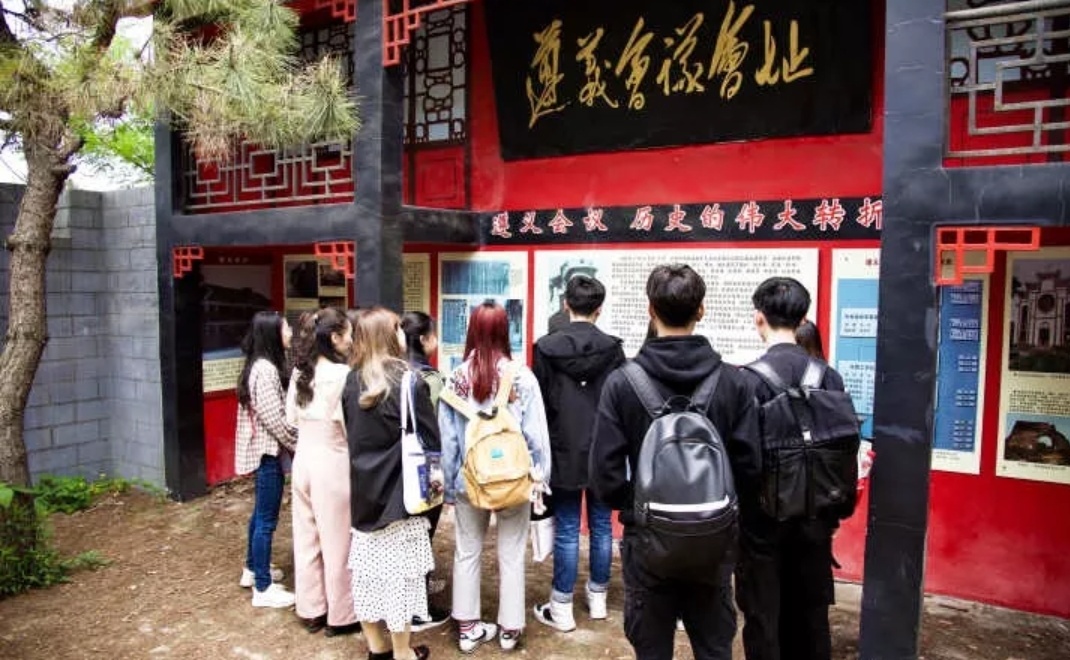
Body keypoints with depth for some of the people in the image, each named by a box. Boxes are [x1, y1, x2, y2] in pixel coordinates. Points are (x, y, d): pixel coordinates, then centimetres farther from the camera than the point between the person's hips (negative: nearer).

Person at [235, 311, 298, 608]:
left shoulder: (261, 365, 10)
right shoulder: (265, 369, -21)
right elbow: (274, 418, -23)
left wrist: (290, 443, 9)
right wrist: (297, 445, -11)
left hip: (262, 448, 10)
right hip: (267, 450, -10)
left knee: (261, 513, 22)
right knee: (267, 519, -2)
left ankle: (253, 568, 37)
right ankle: (263, 588, 8)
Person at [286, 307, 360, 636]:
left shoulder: (299, 372, 3)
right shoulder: (341, 374, -20)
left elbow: (291, 418, 11)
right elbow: (351, 426, -18)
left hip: (303, 459, 7)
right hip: (333, 463, -7)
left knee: (307, 538, 16)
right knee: (337, 542, 7)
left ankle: (310, 609, 30)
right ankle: (341, 615, 21)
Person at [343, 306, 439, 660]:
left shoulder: (352, 382, 1)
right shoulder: (409, 382, -15)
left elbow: (350, 435, 10)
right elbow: (430, 439, -11)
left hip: (363, 489, 6)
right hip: (400, 491, -5)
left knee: (367, 567, 14)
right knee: (398, 571, 5)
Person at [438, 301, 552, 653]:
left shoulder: (455, 379, -9)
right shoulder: (522, 377, -14)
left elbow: (446, 439, -3)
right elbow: (537, 436, -10)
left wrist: (449, 485, 9)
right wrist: (540, 479, 3)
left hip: (468, 481, 2)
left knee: (467, 553, 17)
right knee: (511, 556, 13)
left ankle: (467, 628, 29)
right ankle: (509, 629, 28)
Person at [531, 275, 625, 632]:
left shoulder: (546, 347, -8)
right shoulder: (613, 348, -8)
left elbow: (539, 404, -3)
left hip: (564, 451, -1)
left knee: (566, 531, 6)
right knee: (601, 526, 14)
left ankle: (562, 609, 15)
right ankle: (598, 598, 28)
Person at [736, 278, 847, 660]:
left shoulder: (750, 378, -17)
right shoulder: (829, 376, -2)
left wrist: (736, 511, -4)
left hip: (763, 514, -5)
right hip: (813, 515, 5)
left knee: (763, 615, 9)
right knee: (811, 612, 19)